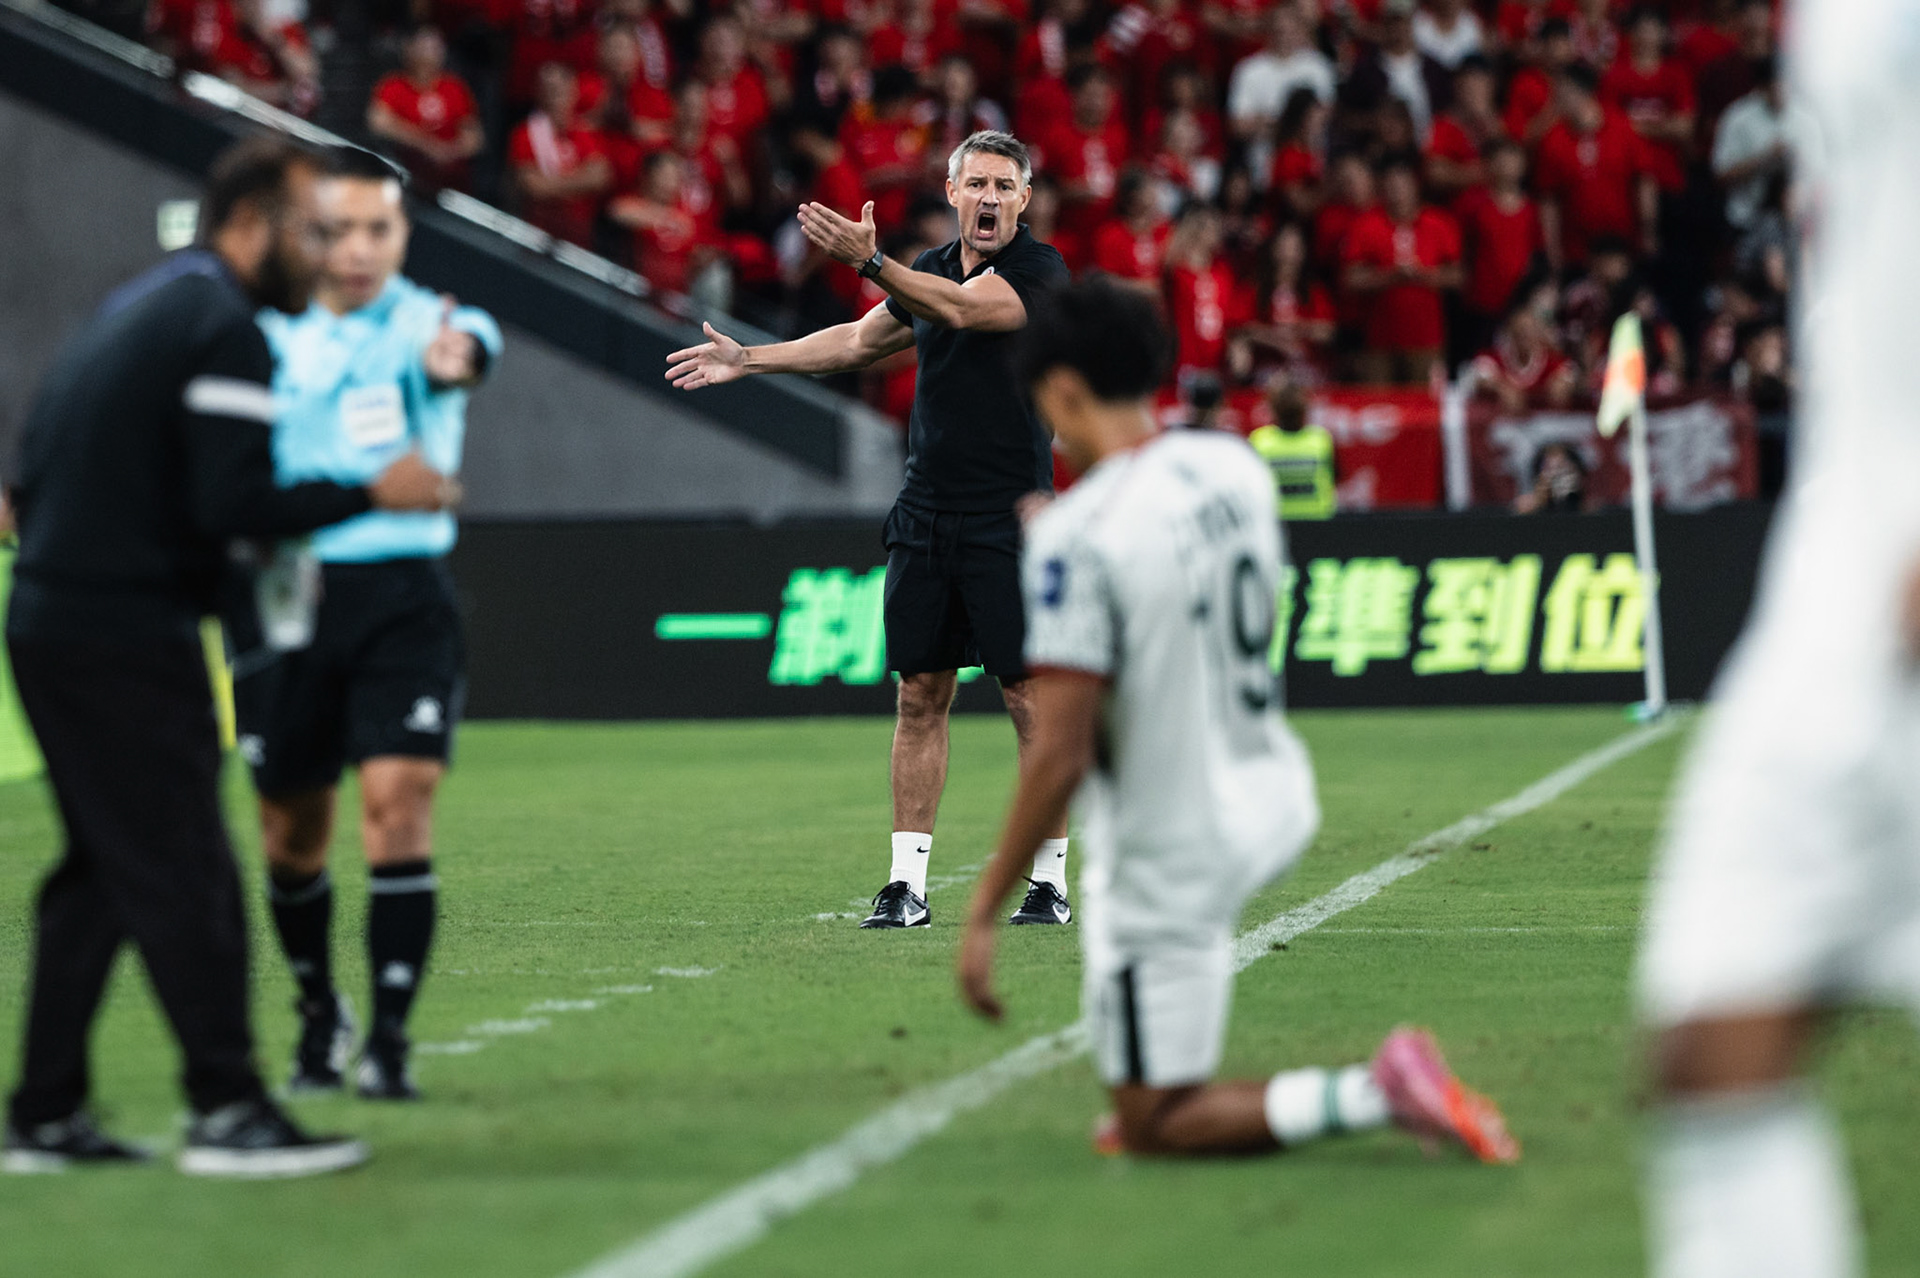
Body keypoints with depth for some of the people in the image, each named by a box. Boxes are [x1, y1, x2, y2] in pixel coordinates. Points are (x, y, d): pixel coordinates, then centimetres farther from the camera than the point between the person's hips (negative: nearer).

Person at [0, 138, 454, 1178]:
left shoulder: (135, 306, 18)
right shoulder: (222, 326, -12)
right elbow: (236, 504, -20)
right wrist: (370, 493, -12)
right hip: (126, 638, -10)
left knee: (98, 872, 14)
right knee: (184, 874, -7)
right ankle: (227, 1110, -7)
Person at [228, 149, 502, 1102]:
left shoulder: (427, 324, -4)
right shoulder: (264, 336, 7)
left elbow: (465, 348, -30)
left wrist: (453, 362, -53)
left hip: (399, 594, -3)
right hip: (280, 592, 3)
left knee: (399, 800, -16)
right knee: (291, 831, 8)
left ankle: (389, 1040, -10)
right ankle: (318, 1014, 31)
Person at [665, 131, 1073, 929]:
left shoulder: (1039, 270, -8)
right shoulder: (932, 269, 13)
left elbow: (963, 310, -25)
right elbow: (859, 341, 27)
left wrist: (870, 261, -34)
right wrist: (748, 360, 27)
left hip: (1008, 519, -6)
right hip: (925, 516, 6)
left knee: (1029, 697, -4)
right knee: (920, 693, 4)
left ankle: (1051, 879, 5)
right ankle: (907, 883, 7)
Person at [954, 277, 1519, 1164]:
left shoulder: (1074, 539, -24)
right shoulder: (1234, 467, -2)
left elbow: (1059, 758, -26)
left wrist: (983, 914, -18)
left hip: (1171, 852, -8)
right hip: (1273, 800, 8)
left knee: (1152, 1127, 5)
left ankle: (1370, 1095, -12)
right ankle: (1156, 1096, 35)